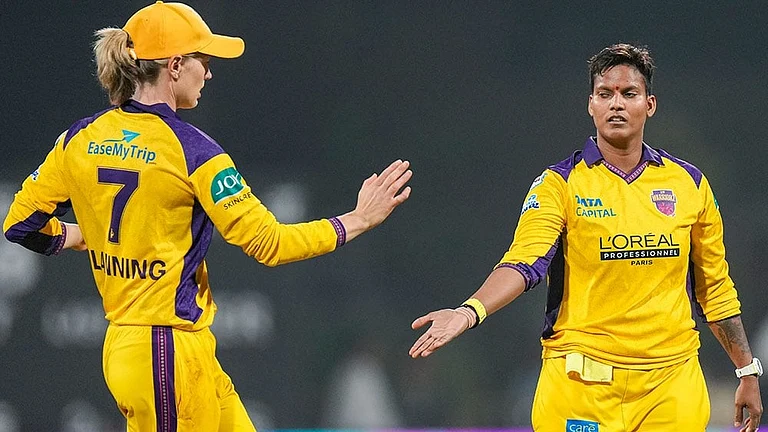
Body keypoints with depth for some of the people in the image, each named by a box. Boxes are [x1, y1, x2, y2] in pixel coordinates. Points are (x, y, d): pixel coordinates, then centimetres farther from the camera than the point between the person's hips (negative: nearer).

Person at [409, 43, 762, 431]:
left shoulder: (689, 183, 8)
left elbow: (715, 286, 15)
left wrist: (748, 372, 14)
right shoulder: (559, 185, -2)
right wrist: (470, 312, -35)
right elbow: (525, 260, -17)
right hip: (581, 382, -3)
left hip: (671, 384, 3)